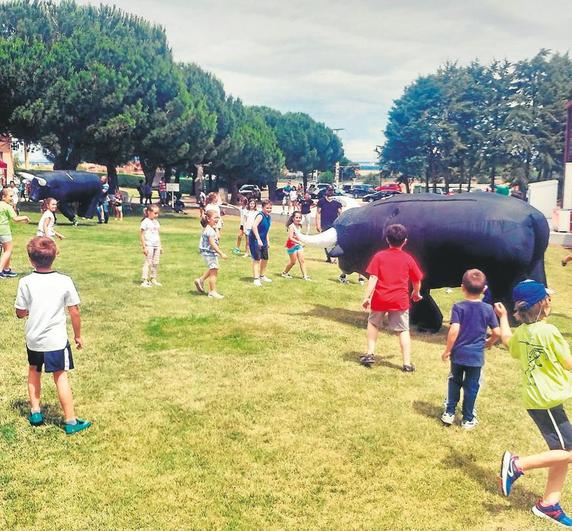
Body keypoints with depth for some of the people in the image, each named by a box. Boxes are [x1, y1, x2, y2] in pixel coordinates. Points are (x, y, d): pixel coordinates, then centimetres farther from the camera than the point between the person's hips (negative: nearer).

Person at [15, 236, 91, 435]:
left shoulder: (25, 282, -10)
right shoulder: (65, 281, -12)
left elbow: (20, 313, -4)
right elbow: (74, 311, -7)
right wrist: (78, 335, 6)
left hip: (33, 339, 2)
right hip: (56, 340, -2)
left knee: (34, 371, 25)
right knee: (61, 377, 5)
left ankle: (35, 412, 29)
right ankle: (71, 421, 8)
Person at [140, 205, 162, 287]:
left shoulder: (156, 222, 14)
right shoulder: (145, 222, -8)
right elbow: (141, 234, -9)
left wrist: (160, 246, 17)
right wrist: (144, 247, -13)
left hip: (156, 246, 7)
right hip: (149, 245, -7)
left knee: (155, 263, 9)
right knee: (148, 262, -7)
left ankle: (153, 279, 19)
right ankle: (144, 281, -3)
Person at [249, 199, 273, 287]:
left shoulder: (268, 217, 9)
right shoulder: (260, 215, -18)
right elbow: (254, 226, -32)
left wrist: (267, 241, 18)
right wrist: (258, 239, -34)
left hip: (263, 241, 9)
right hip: (255, 240, -9)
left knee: (265, 259, 16)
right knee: (257, 259, -8)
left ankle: (262, 276, 32)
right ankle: (256, 279, -4)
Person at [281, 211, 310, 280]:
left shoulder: (299, 226, 5)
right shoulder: (291, 226, -19)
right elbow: (290, 238, -27)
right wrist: (299, 242, -34)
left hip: (298, 245, 7)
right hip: (292, 245, -7)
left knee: (302, 260, 1)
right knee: (293, 262, 3)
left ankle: (305, 275, 3)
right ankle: (285, 272, 25)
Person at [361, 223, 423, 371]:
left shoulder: (379, 256, -1)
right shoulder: (408, 259, 2)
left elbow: (373, 278, -8)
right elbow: (417, 281, 10)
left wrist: (367, 297, -8)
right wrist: (416, 293, 29)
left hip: (380, 298, 0)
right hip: (400, 300, 0)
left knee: (373, 323, 23)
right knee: (403, 330, 8)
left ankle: (370, 353, 20)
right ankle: (407, 363, 5)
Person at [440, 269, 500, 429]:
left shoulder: (458, 307, -11)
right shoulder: (488, 309, -4)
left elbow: (454, 330, -20)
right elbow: (497, 333, -5)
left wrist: (447, 350, -9)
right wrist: (489, 343, 16)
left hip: (458, 353, 0)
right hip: (476, 355, 1)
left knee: (454, 382, 19)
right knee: (471, 386, 12)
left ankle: (449, 413, 23)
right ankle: (468, 419, 21)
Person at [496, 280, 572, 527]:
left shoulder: (521, 332, 4)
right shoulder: (548, 331, -19)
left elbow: (508, 342, 29)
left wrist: (503, 318, 41)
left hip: (536, 399, 9)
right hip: (547, 402, -9)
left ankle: (548, 504, 22)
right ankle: (518, 464, -3)